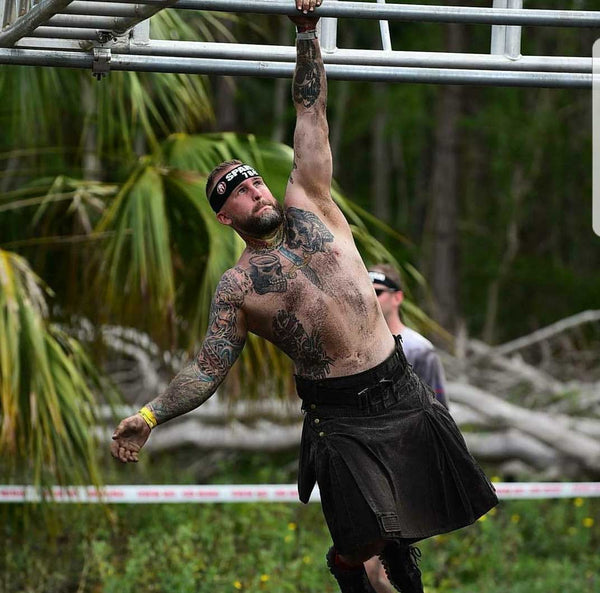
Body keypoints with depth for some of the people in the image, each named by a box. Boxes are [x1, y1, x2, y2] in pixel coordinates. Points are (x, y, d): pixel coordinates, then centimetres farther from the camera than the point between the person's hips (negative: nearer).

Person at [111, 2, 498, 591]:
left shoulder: (307, 207, 7)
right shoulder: (236, 288, 0)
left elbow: (310, 113, 6)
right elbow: (207, 369, -2)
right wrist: (147, 417, -13)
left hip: (398, 387, 4)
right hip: (338, 413, -4)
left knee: (421, 508, 10)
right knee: (368, 534, -11)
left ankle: (394, 543, 42)